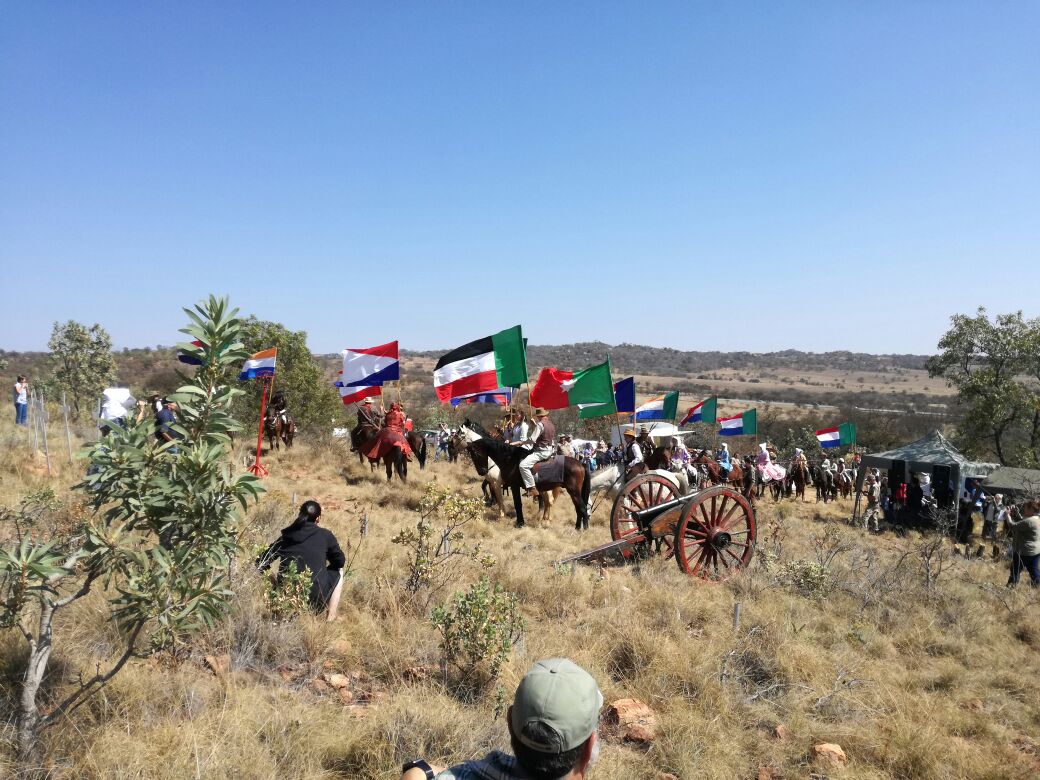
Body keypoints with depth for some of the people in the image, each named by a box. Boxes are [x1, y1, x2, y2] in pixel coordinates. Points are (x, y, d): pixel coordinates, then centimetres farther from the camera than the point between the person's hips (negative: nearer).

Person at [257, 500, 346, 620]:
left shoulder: (285, 536, 7)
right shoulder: (325, 535, -1)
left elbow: (261, 563, 8)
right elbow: (340, 561, 9)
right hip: (315, 598, -4)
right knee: (338, 571, 25)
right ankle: (330, 618, 18)